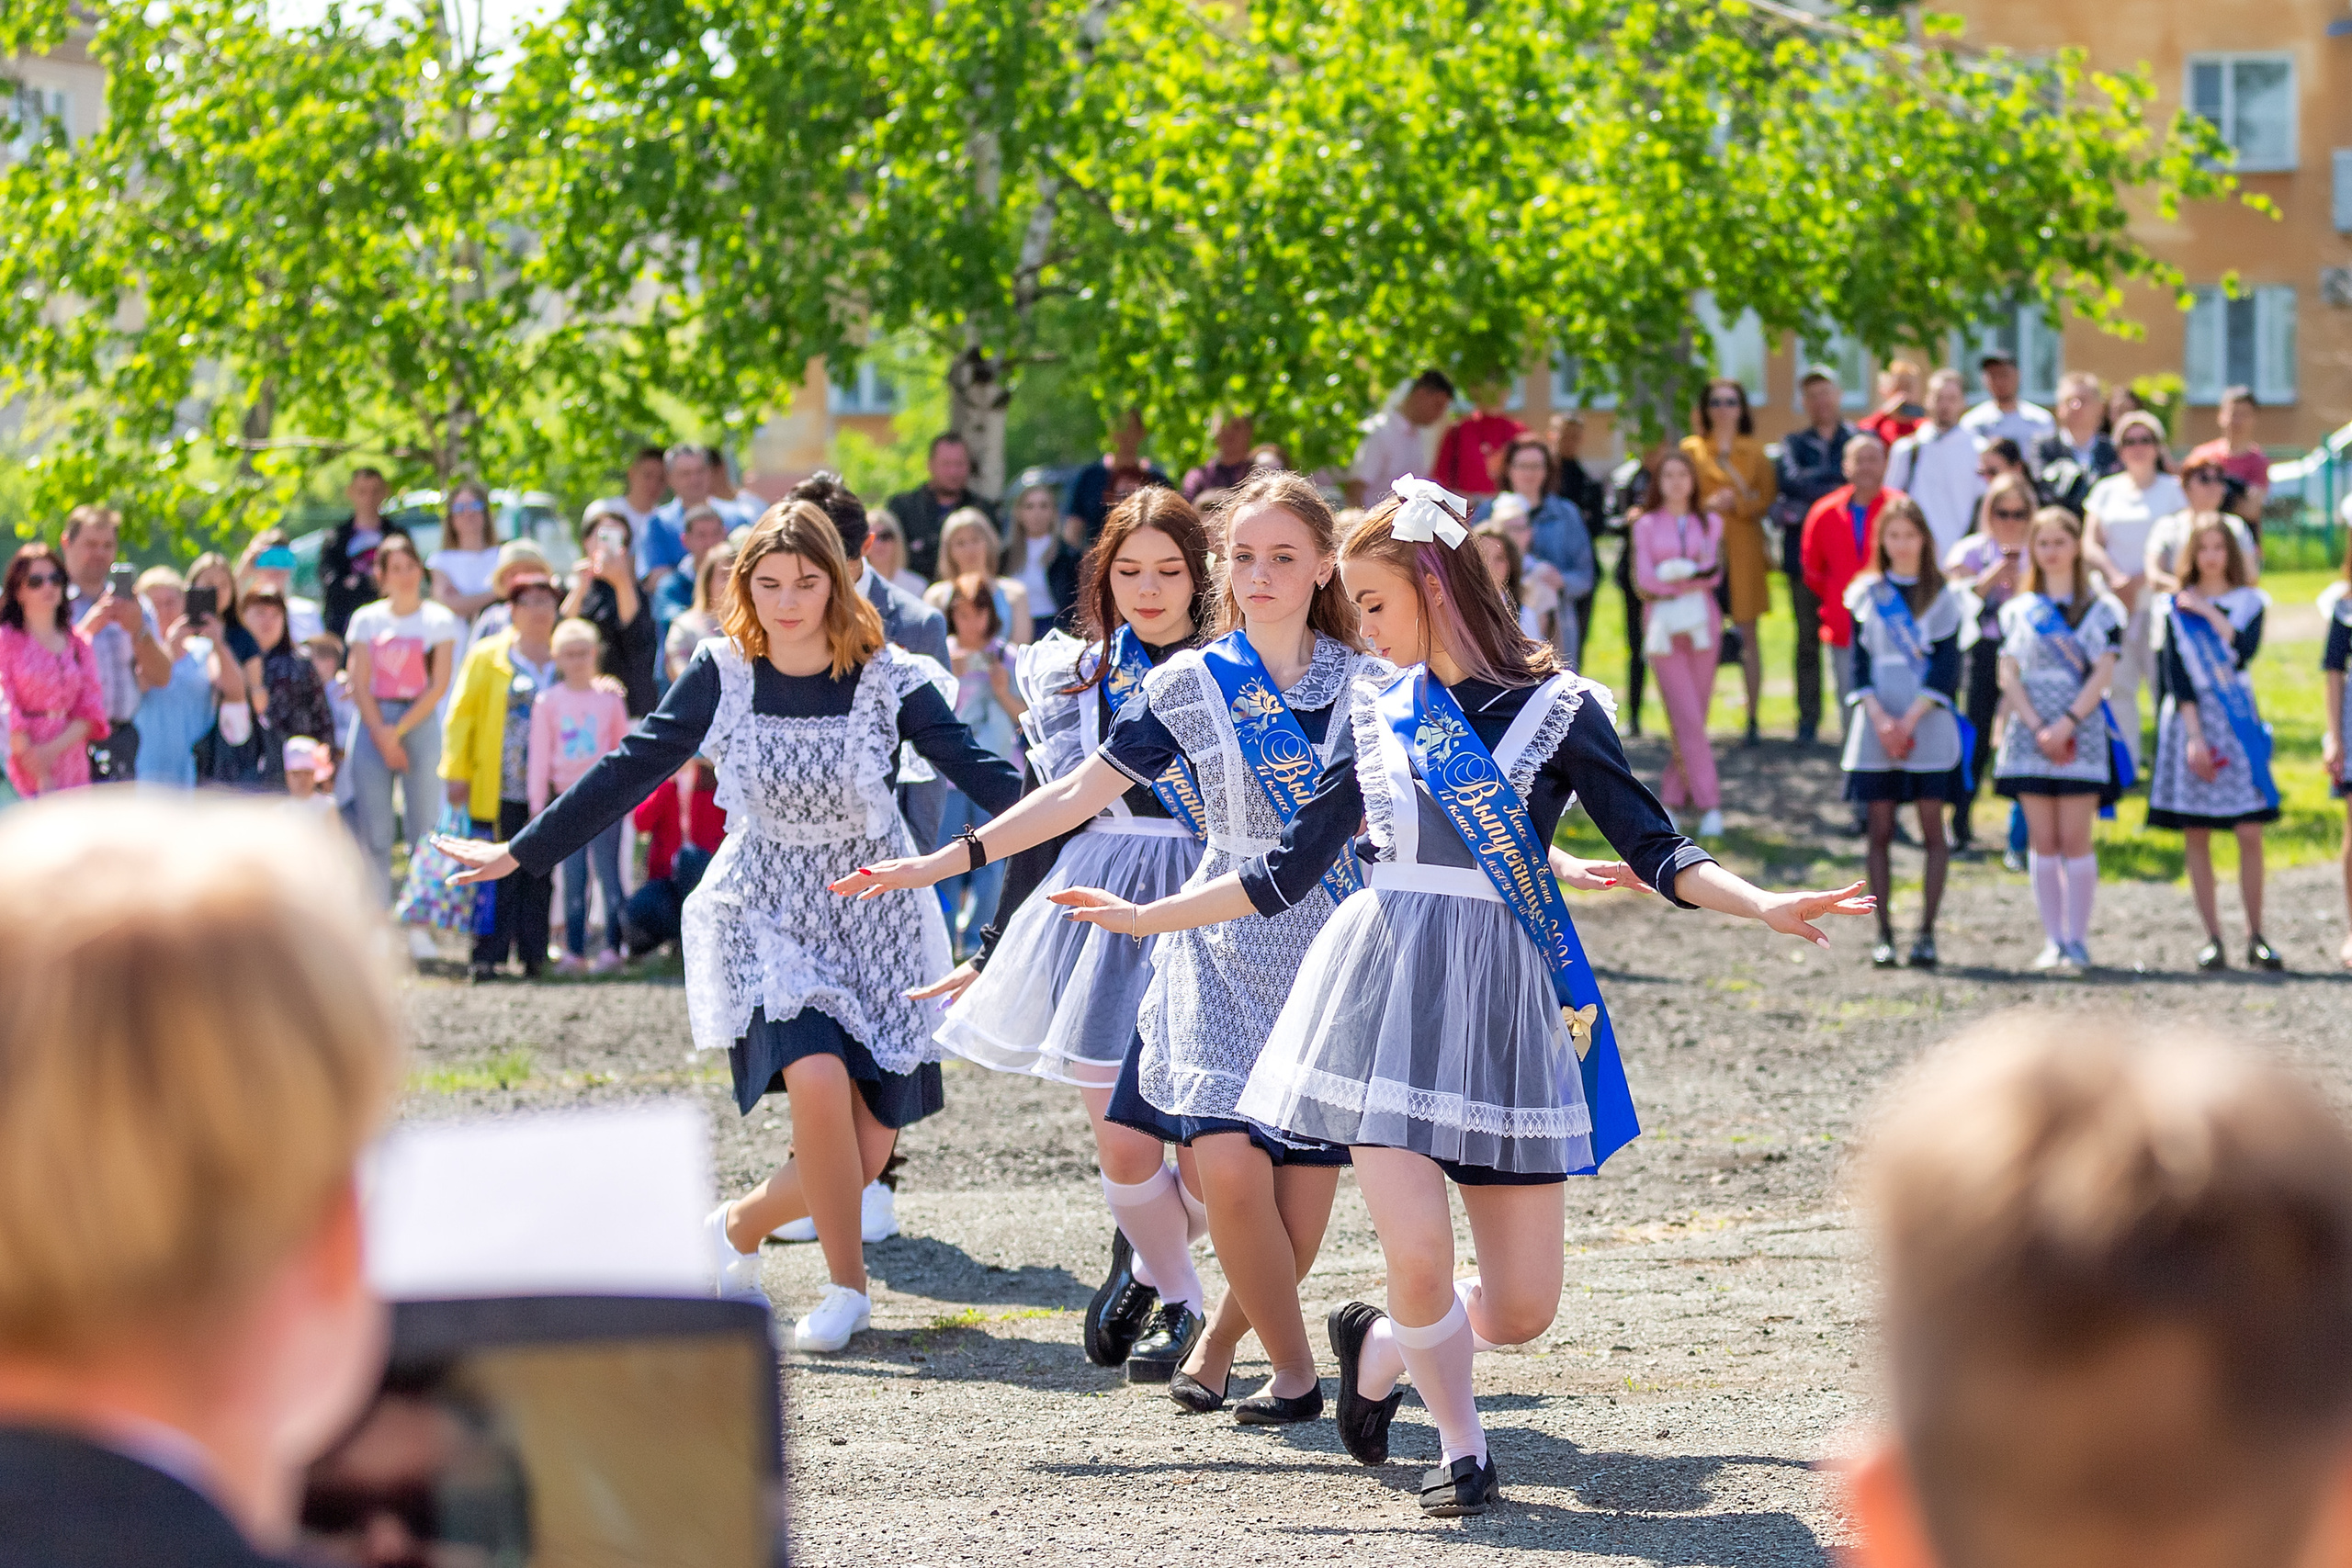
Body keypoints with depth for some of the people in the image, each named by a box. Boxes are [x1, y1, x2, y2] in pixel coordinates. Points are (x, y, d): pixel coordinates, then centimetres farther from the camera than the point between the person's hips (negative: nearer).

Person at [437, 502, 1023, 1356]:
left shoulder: (888, 679, -10)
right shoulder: (724, 674, -6)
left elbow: (978, 770, -14)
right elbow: (632, 770, 0)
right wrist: (519, 853, 1)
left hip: (875, 918, 1)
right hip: (770, 915, -1)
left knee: (868, 1145, -4)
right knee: (818, 1079, -27)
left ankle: (740, 1226, 25)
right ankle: (847, 1287, -9)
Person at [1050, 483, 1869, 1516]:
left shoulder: (1558, 708, 2)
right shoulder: (1372, 708, 10)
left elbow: (1654, 851, 0)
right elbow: (1292, 868, 16)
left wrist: (1764, 906, -16)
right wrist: (1147, 916, 16)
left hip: (1504, 1003, -1)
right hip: (1386, 987, 1)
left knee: (1521, 1307, -2)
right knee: (1420, 1254, -15)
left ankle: (1380, 1345, 30)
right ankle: (1462, 1447, 14)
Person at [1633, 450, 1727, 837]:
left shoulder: (1710, 524, 13)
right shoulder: (1646, 526, 9)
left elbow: (1715, 573, 0)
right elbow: (1643, 579, -2)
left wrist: (1673, 578, -11)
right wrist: (1693, 579, -6)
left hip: (1701, 624, 2)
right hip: (1662, 626, -2)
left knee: (1694, 715, 1)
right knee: (1687, 718, -10)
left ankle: (1673, 796, 14)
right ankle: (1709, 804, -13)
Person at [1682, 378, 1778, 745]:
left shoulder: (1755, 451, 12)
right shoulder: (1691, 449, 10)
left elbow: (1767, 498, 7)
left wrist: (1736, 503, -10)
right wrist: (1707, 505, -11)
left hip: (1744, 549, 1)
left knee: (1748, 633, -1)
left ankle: (1752, 719, 3)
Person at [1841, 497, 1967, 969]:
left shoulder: (1943, 595, 5)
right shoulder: (1865, 593, 8)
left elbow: (1944, 666, -3)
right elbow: (1860, 663, 3)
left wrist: (1910, 720, -12)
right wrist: (1880, 719, -11)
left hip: (1928, 726, -1)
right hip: (1876, 725, 1)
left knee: (1932, 829, -4)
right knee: (1880, 831, 0)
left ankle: (1926, 932, -2)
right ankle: (1884, 934, 3)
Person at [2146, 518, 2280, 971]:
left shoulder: (2249, 602, 9)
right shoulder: (2175, 608, 5)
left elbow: (2244, 651, -10)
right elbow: (2176, 675, -4)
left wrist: (2210, 611, -7)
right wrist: (2194, 735, -13)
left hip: (2238, 722, 1)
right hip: (2192, 719, -1)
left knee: (2250, 833, -5)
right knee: (2196, 836, -1)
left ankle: (2255, 936, 1)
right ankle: (2212, 939, 4)